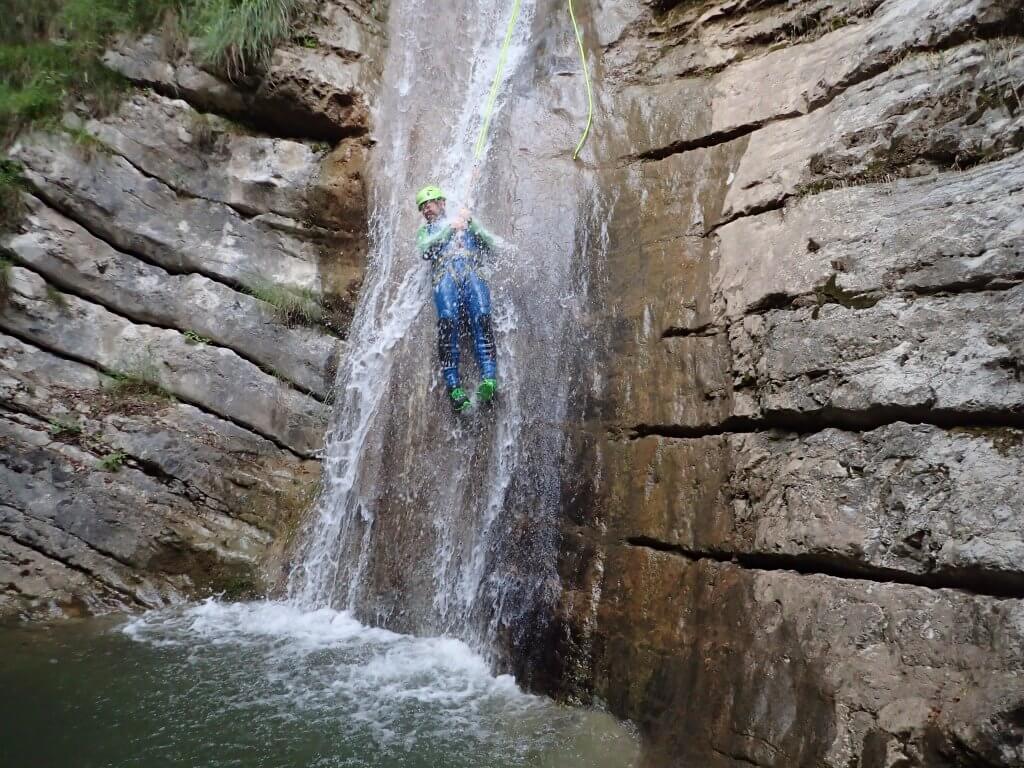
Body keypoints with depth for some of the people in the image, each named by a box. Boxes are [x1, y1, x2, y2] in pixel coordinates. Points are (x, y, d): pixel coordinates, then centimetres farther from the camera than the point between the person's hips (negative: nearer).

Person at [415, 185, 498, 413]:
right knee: (447, 322, -28)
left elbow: (490, 247, 19)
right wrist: (450, 228, 9)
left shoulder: (466, 225, 34)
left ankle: (489, 380, -42)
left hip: (472, 273, 0)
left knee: (482, 319, -27)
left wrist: (471, 222, 11)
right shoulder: (425, 230, 34)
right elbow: (425, 251, 10)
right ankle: (454, 388, -37)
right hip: (444, 275, 0)